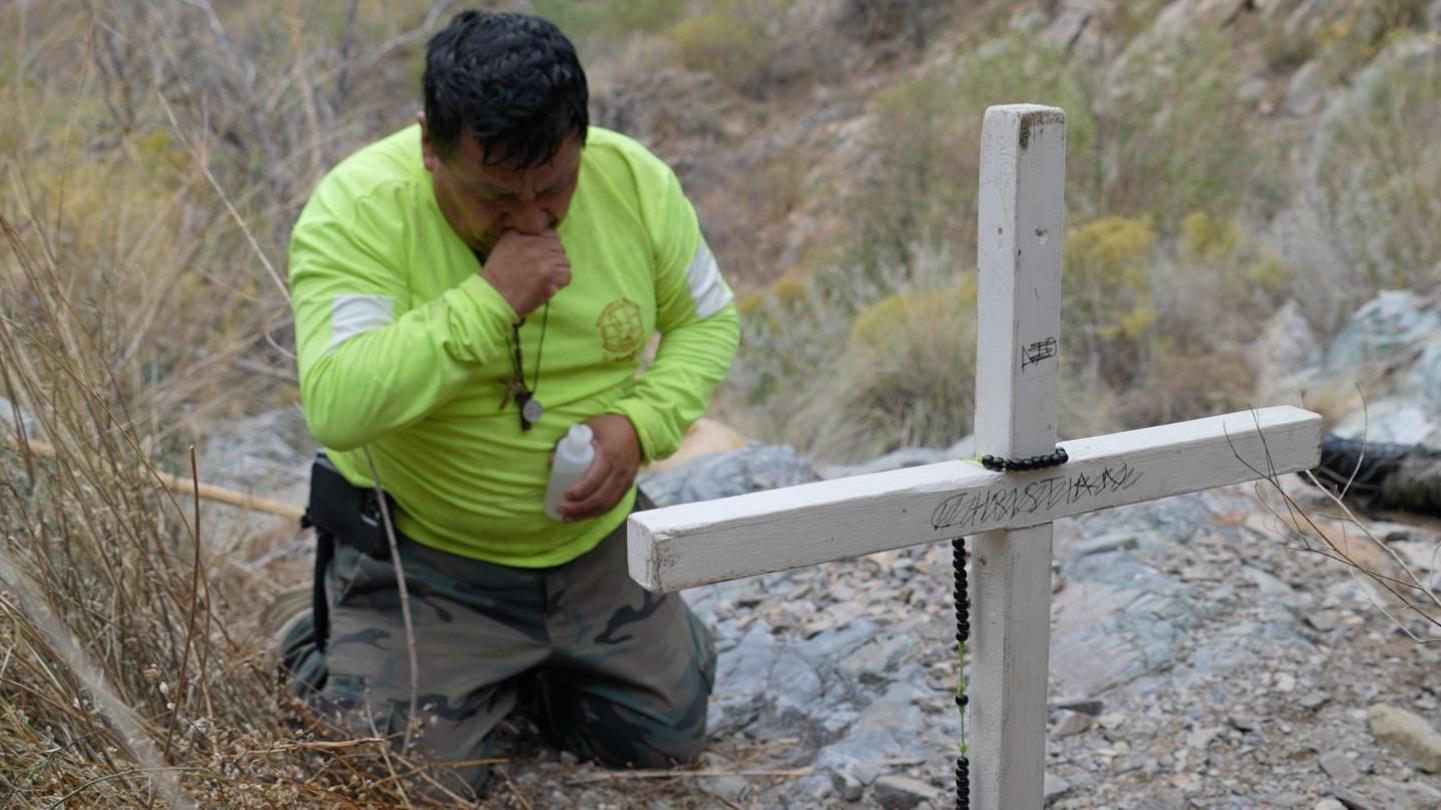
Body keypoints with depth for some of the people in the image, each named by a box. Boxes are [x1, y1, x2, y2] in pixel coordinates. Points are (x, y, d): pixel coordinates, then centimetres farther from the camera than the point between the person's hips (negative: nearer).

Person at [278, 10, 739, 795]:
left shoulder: (637, 181, -12)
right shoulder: (356, 209, -24)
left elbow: (708, 321, 2)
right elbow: (334, 406, -35)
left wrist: (640, 423, -17)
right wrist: (490, 300, -38)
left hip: (595, 546, 5)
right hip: (422, 560, -4)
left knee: (667, 738, 13)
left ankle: (513, 669, 37)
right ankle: (322, 656, 24)